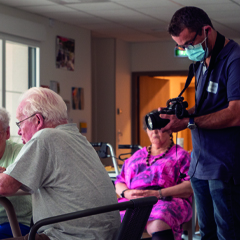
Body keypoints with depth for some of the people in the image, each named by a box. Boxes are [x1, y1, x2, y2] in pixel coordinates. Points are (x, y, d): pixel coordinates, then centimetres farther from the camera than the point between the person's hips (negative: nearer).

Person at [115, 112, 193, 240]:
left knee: (158, 223, -42)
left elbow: (190, 186, 0)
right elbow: (118, 183, 26)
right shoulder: (137, 156, 31)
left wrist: (159, 193, -13)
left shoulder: (181, 155, 15)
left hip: (166, 200, -4)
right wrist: (126, 193, 0)